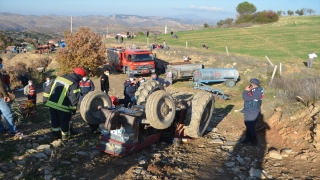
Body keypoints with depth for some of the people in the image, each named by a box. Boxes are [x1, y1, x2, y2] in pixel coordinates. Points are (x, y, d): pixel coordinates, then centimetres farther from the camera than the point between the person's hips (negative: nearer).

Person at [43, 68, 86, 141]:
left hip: (51, 104, 7)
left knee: (55, 120, 21)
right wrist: (73, 109, -7)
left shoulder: (59, 77, 10)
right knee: (65, 121, 13)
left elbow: (48, 88, 13)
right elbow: (73, 98, -17)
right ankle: (65, 136, 26)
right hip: (62, 107, -6)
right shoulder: (74, 84, -13)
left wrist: (45, 99, 18)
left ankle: (55, 134, 33)